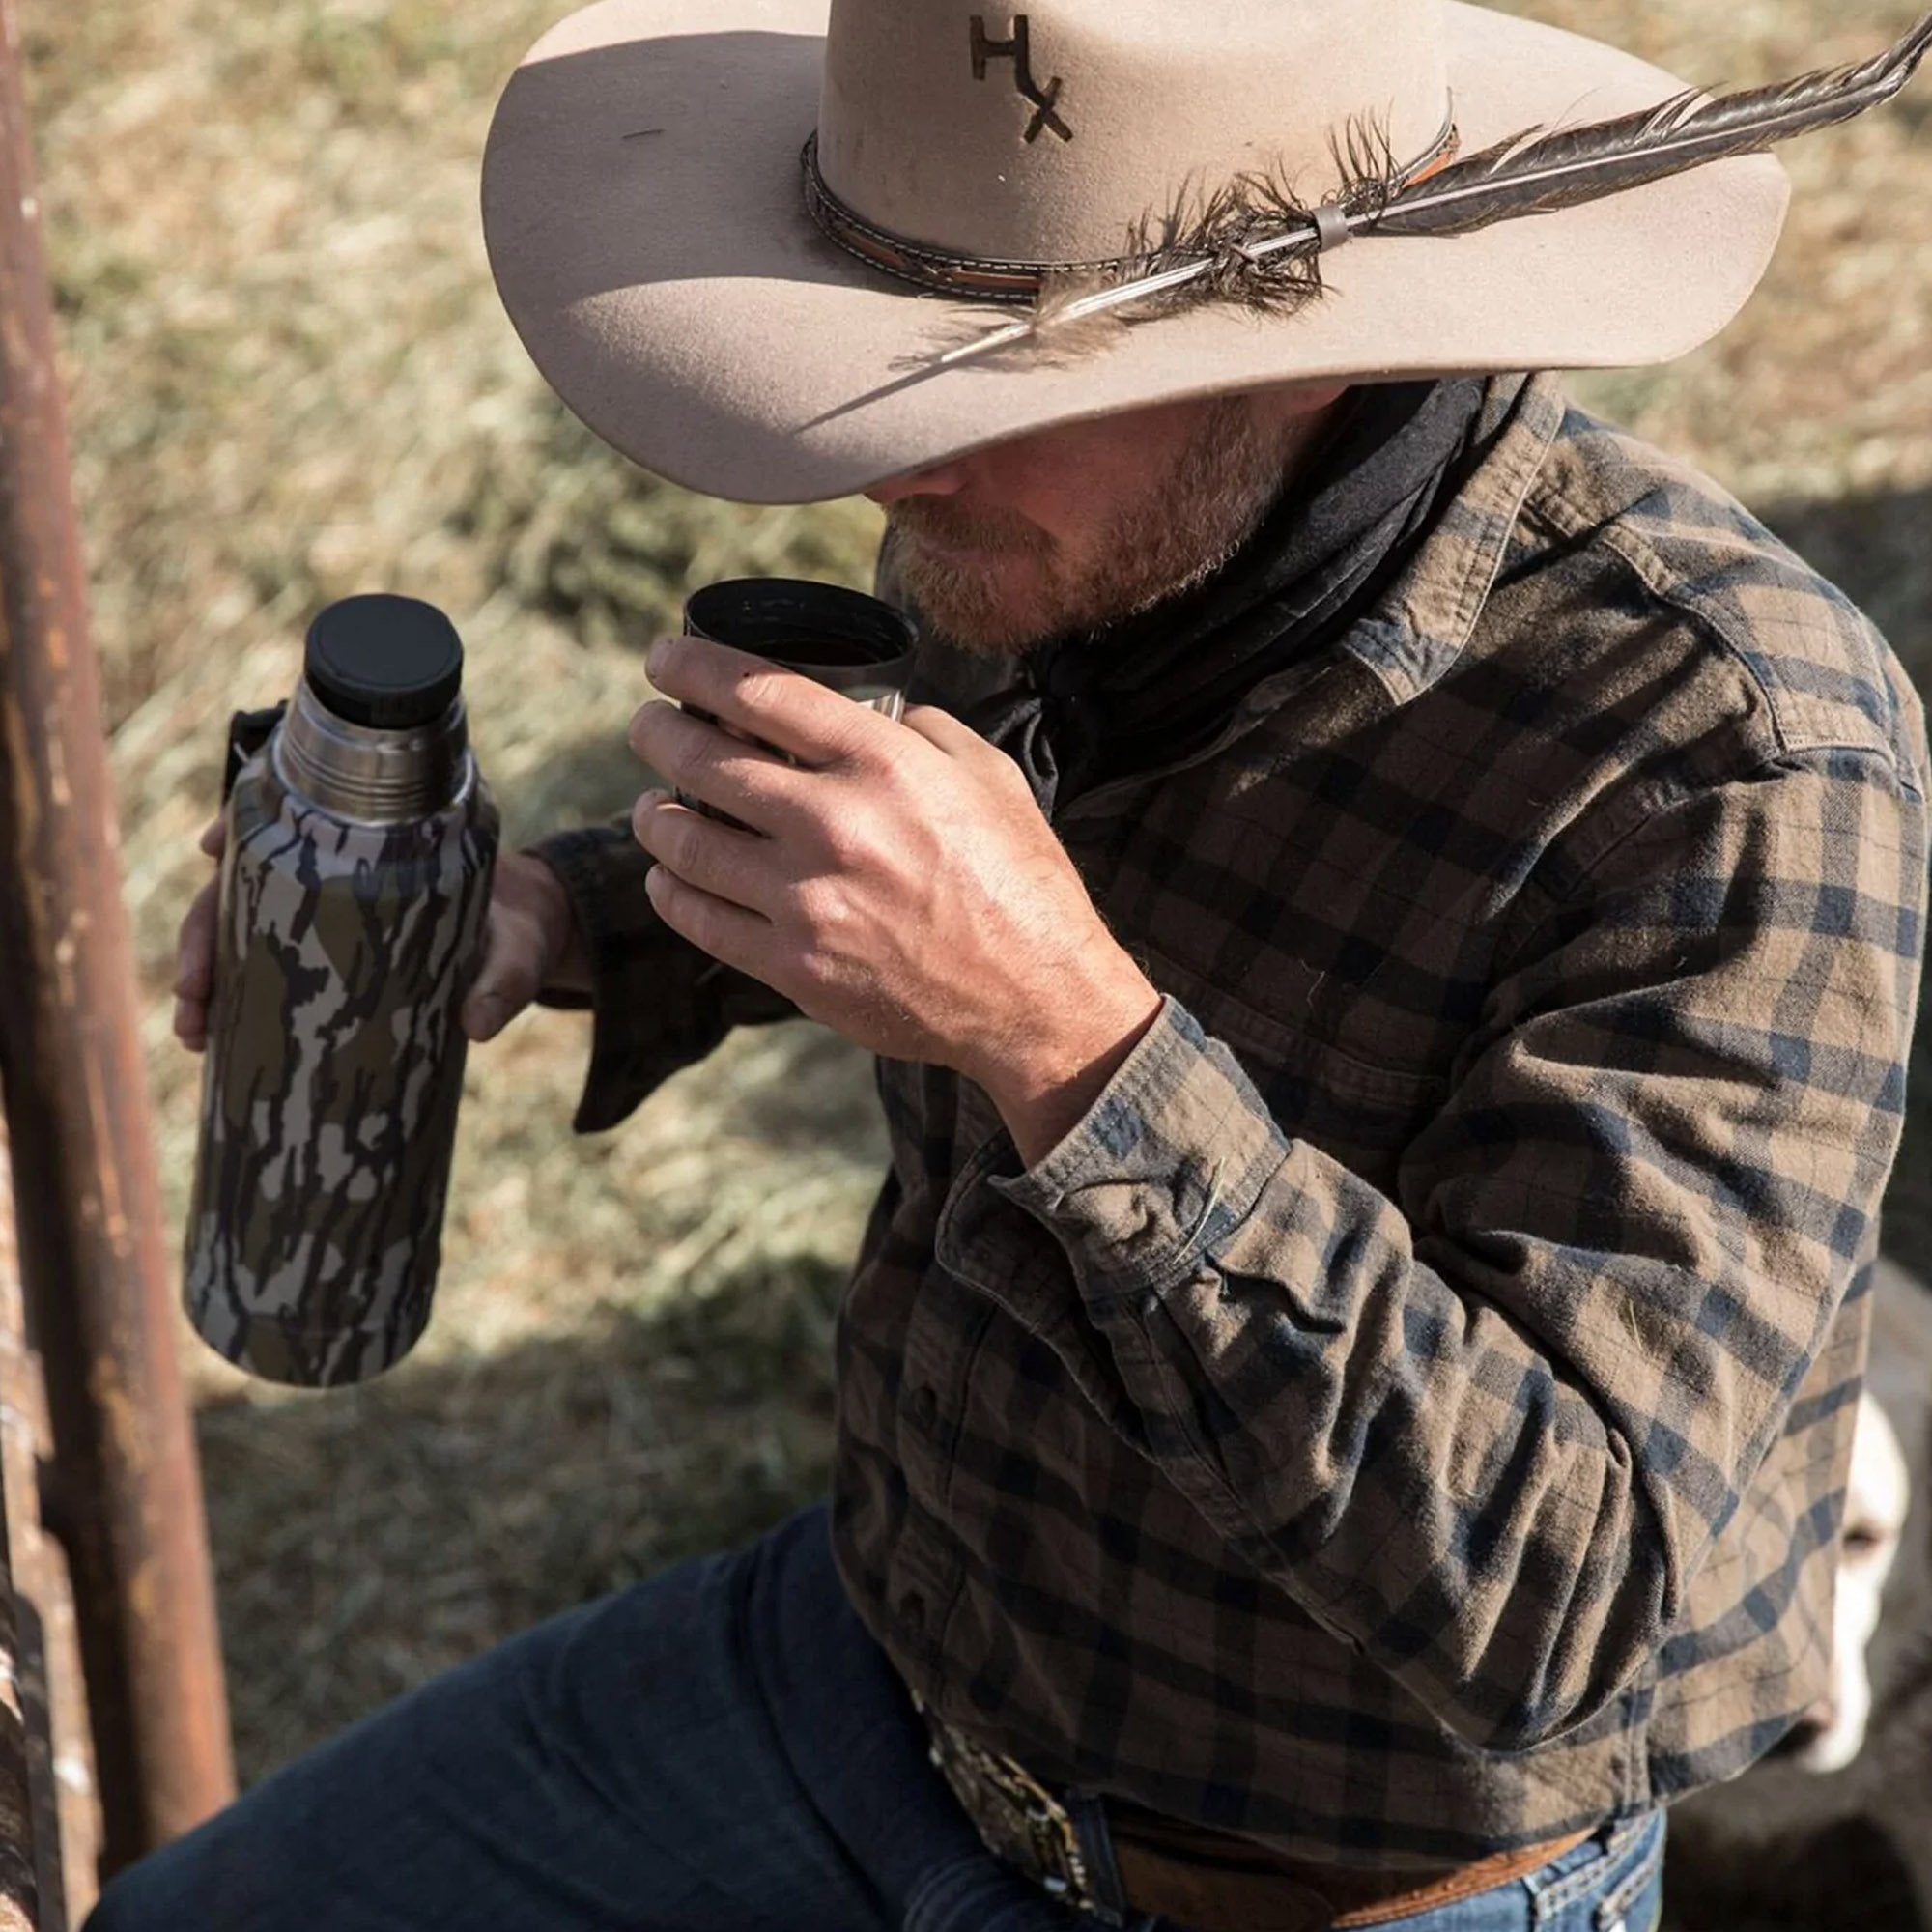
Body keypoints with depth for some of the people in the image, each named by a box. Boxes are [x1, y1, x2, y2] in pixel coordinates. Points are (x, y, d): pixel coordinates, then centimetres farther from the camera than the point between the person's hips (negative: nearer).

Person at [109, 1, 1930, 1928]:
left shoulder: (1736, 763, -33)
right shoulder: (1078, 518, -12)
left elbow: (1553, 1610, -37)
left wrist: (1056, 1025, -45)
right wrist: (549, 913, -4)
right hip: (904, 1668, 6)